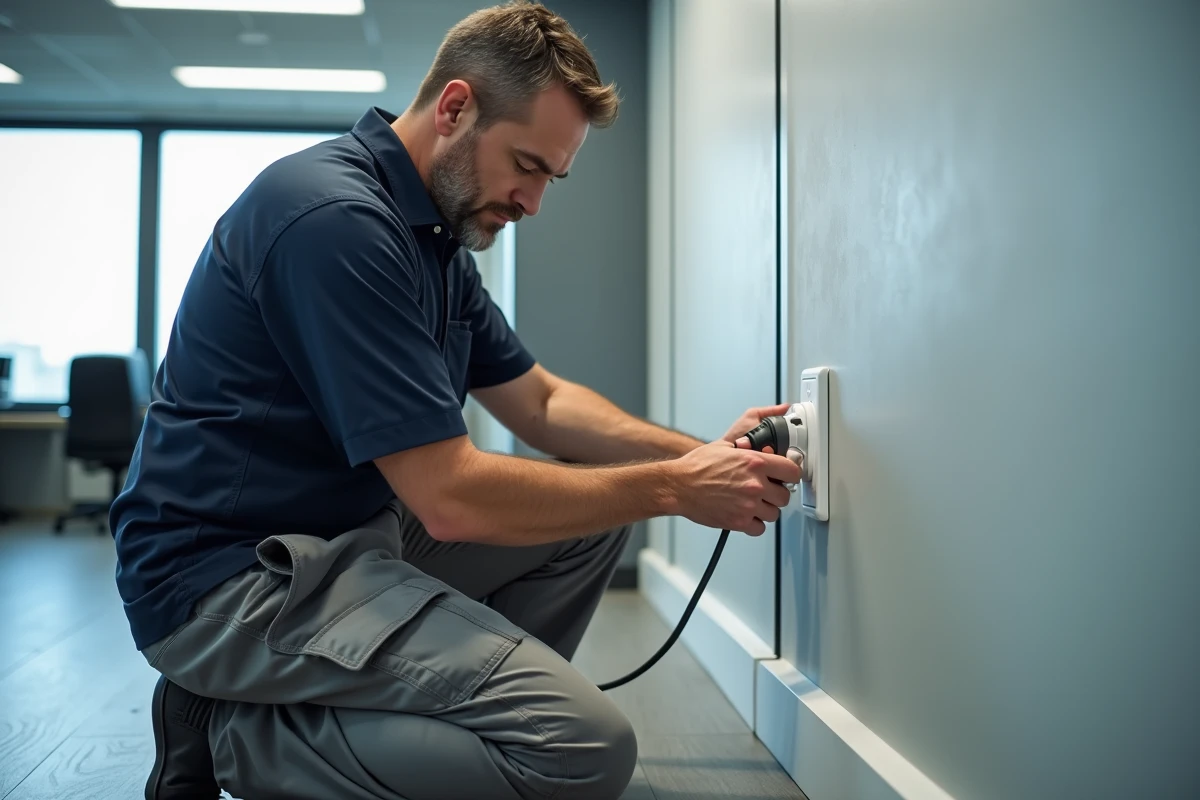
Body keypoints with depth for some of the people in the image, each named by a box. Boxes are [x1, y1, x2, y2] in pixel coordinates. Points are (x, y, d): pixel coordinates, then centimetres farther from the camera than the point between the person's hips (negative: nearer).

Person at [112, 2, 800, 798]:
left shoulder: (434, 236, 10)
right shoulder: (335, 216, -23)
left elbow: (540, 402, 14)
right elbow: (452, 496, -25)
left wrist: (698, 456, -1)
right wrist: (674, 490, -15)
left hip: (348, 531, 10)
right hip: (234, 575, -10)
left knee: (596, 511, 11)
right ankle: (239, 734, -6)